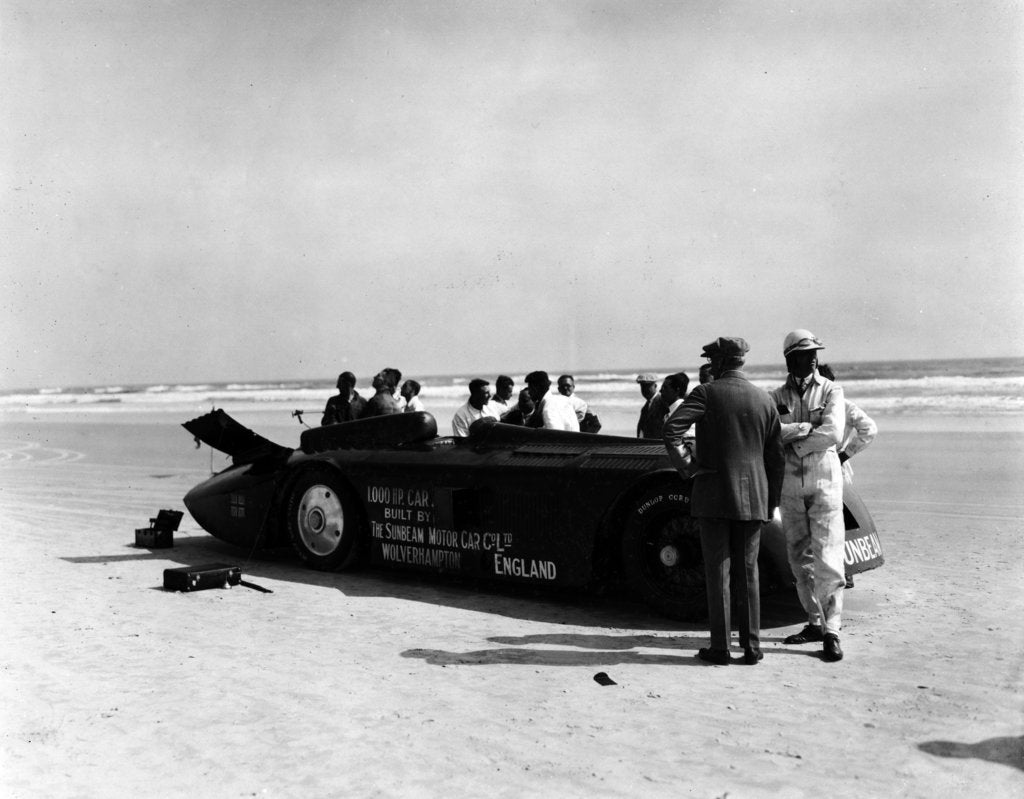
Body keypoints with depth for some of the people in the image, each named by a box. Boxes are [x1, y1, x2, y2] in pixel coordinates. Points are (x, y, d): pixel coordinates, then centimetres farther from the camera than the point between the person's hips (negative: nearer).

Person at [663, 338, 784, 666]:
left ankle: (720, 648, 6)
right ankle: (752, 646, 14)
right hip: (753, 496, 4)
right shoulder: (764, 400, 8)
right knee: (748, 571, 12)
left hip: (714, 494, -4)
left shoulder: (706, 393, -5)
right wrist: (772, 501, 17)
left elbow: (671, 428, -19)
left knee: (718, 572, 2)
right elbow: (777, 457, 10)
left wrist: (680, 460, -1)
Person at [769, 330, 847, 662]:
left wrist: (790, 441, -10)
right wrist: (806, 428, -15)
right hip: (790, 483, 3)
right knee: (800, 558, 9)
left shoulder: (830, 390, 1)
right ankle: (815, 622, 21)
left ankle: (832, 632, -3)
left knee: (827, 559, -8)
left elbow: (832, 434, -13)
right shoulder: (776, 396, 8)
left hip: (823, 479, -3)